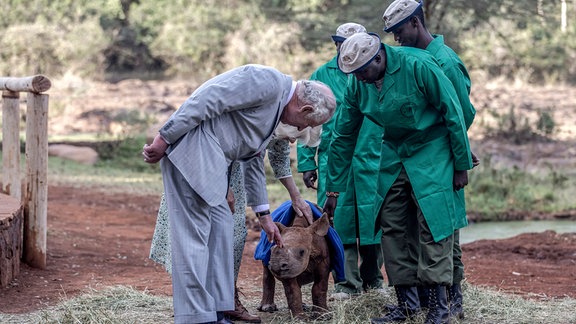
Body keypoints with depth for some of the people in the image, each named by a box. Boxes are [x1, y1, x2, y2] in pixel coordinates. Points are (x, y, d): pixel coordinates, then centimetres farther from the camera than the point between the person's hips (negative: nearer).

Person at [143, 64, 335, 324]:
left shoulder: (276, 109, 21)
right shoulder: (268, 81, -11)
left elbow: (253, 163, 32)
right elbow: (206, 100, -18)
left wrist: (264, 215, 37)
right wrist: (164, 139, -19)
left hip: (210, 160, 10)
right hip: (190, 149, -10)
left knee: (220, 231, 11)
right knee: (193, 233, -8)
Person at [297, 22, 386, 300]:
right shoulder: (321, 77, 7)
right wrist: (306, 162, 0)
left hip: (372, 160, 0)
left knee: (371, 220, 3)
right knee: (339, 222, 1)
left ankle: (373, 280, 17)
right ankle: (347, 282, 10)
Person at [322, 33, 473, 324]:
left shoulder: (418, 66, -24)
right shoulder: (357, 85, -6)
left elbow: (453, 112, -17)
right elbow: (343, 136, 4)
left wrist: (461, 165, -12)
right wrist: (333, 190, 7)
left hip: (431, 152, -6)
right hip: (393, 154, 6)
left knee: (432, 224, -11)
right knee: (392, 226, 3)